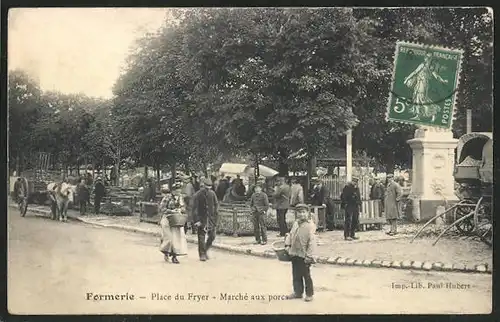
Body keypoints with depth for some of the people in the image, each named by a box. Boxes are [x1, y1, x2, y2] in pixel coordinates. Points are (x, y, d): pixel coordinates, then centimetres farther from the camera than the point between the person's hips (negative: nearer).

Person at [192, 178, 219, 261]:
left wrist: (215, 213, 3)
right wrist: (196, 220, -17)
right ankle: (202, 255, 3)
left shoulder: (212, 193, 5)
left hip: (211, 219, 4)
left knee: (212, 236, 5)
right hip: (201, 220, -4)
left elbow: (216, 204, 14)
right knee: (201, 237, -5)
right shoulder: (197, 195, -9)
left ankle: (205, 250, 27)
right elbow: (195, 209, -11)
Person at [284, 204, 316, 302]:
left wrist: (309, 256, -20)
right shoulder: (295, 224, 7)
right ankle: (298, 292, 28)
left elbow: (312, 242, -17)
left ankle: (309, 294, 18)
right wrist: (287, 244, 4)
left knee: (306, 275, 5)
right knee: (296, 275, 15)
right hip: (294, 254, 6)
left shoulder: (310, 226, -13)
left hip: (304, 256, -6)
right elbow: (290, 234, 20)